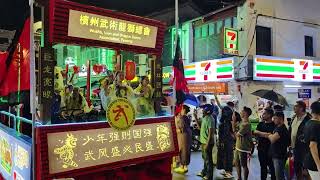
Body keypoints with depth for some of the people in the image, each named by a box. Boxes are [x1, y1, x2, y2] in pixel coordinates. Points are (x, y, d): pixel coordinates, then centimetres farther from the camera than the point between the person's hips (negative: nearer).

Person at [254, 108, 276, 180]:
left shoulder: (273, 125, -11)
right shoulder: (261, 124, 11)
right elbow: (255, 132, 0)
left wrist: (259, 133, -8)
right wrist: (265, 134, -13)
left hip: (269, 150, -6)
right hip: (261, 149, 6)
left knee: (272, 167, 1)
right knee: (263, 167, 16)